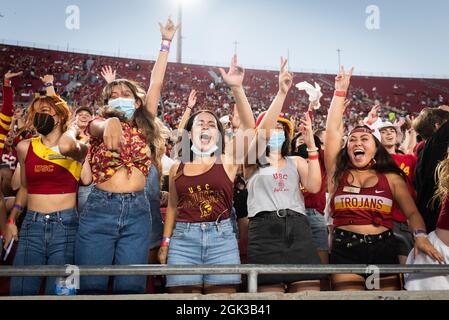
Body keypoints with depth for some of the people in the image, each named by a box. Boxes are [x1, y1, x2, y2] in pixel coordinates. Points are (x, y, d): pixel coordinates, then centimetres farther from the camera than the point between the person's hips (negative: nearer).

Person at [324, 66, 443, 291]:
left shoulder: (391, 178, 10)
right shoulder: (339, 174, 7)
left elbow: (412, 213, 7)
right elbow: (332, 131, 3)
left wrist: (420, 236, -14)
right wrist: (340, 92, 6)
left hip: (383, 249, 1)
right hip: (345, 250, -1)